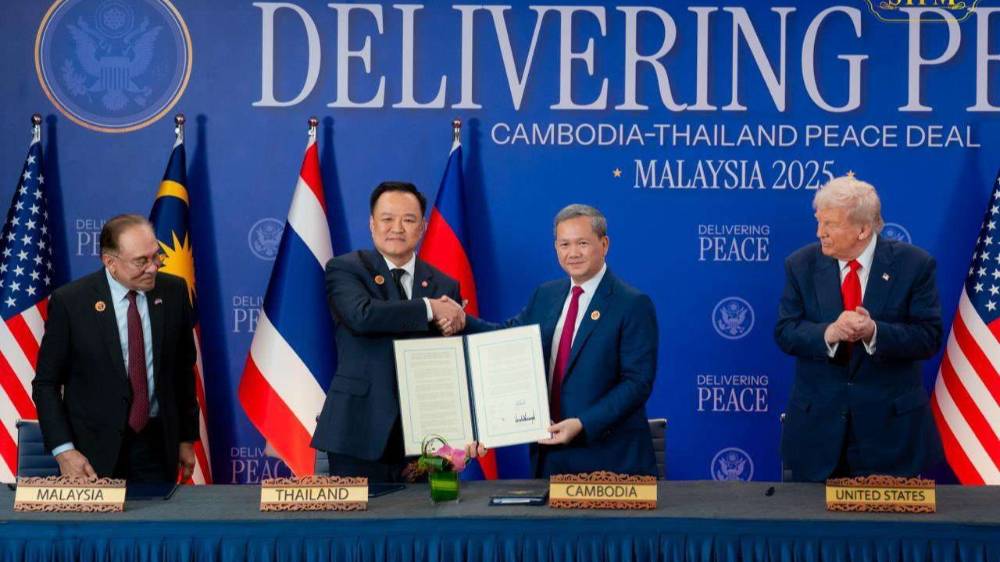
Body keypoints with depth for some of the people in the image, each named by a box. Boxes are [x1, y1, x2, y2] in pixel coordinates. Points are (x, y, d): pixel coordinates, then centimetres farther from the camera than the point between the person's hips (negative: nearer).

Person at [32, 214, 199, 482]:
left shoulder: (173, 291, -1)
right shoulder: (70, 301, -10)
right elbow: (46, 384, -4)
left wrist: (187, 438, 11)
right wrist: (63, 450, -13)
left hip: (157, 446, 3)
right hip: (94, 451, -2)